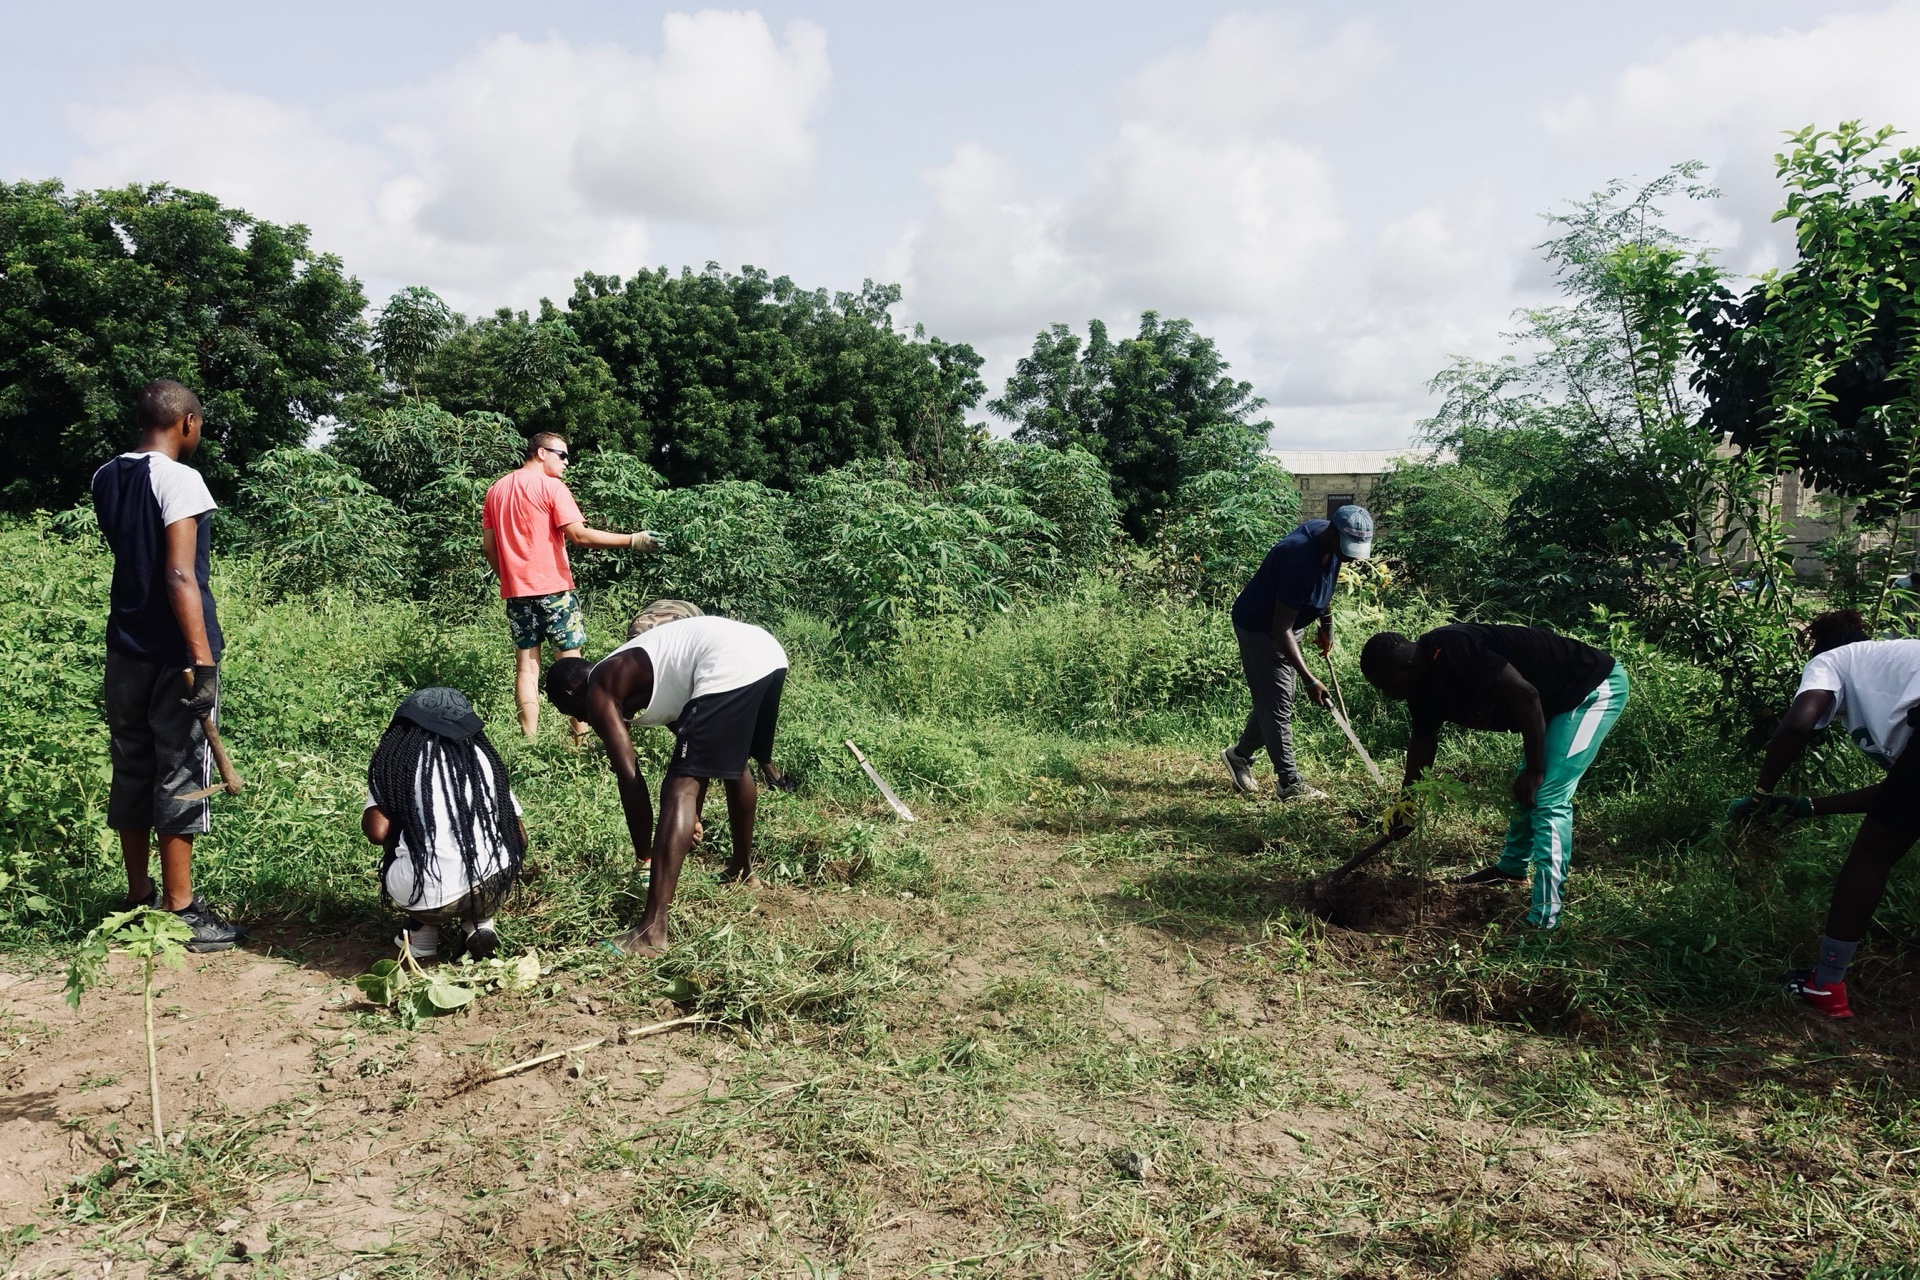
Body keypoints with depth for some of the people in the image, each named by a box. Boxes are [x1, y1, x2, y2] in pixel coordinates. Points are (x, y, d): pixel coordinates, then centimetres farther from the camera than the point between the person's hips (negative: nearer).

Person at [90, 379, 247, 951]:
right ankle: (180, 911, 6)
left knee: (130, 770, 13)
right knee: (180, 775, -1)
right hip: (175, 653, -7)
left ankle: (140, 898, 23)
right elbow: (179, 576, -23)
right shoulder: (179, 479, -14)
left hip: (126, 649, 7)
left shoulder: (106, 479, 9)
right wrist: (203, 660, -24)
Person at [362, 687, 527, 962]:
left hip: (423, 897, 0)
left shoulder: (393, 759, 9)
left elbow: (378, 832, -2)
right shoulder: (480, 756, 15)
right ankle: (481, 924, 15)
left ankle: (423, 930, 15)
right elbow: (518, 834, 14)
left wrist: (409, 835, 20)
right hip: (493, 886, 0)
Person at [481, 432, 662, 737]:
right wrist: (633, 540, -18)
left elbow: (488, 546, 12)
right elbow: (579, 535, -17)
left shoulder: (496, 490, 13)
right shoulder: (551, 486, -8)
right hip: (552, 589, -6)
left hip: (515, 590, 6)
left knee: (526, 666, 6)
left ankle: (530, 739, 3)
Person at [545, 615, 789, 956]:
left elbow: (630, 780, 3)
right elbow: (699, 750, 41)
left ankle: (652, 931, -11)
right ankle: (742, 870, 51)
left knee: (678, 789, -7)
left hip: (731, 666, -10)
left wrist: (643, 856, 13)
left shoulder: (599, 692, 8)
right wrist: (694, 817, 51)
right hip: (767, 652, 10)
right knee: (733, 762, 32)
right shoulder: (627, 674, 33)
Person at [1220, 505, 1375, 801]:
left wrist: (1327, 625, 14)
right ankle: (1290, 783, 3)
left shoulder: (1328, 540, -11)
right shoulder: (1300, 560, -37)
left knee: (1272, 699, 16)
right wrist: (1310, 681, -36)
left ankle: (1239, 755, 34)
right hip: (1260, 628, -9)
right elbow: (1281, 629, -35)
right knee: (1277, 706, -4)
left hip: (1287, 624, 9)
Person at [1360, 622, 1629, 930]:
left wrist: (1534, 771, -22)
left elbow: (1525, 695, -30)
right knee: (1526, 791, 20)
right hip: (1559, 698, 10)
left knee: (1547, 798, -15)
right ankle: (1511, 869, 41)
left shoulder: (1450, 651, -29)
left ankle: (1543, 921, -13)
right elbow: (1424, 739, 16)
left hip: (1597, 687, -9)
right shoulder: (1424, 680, 1)